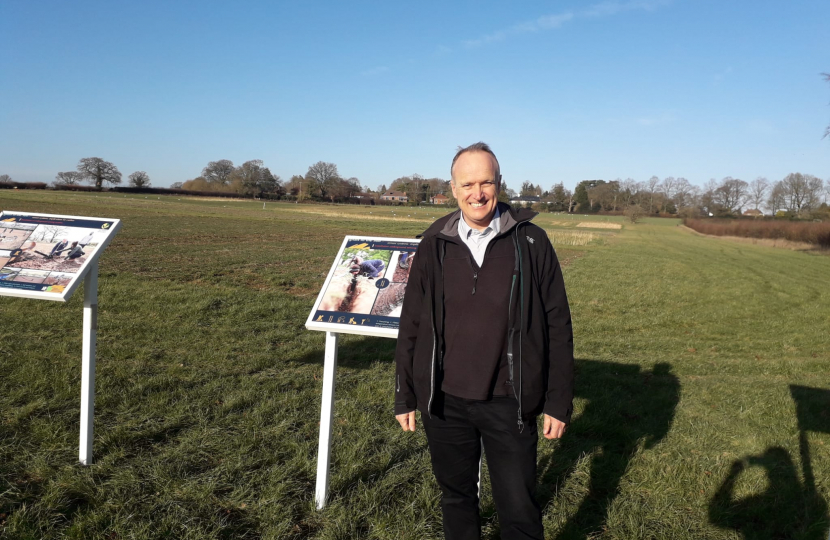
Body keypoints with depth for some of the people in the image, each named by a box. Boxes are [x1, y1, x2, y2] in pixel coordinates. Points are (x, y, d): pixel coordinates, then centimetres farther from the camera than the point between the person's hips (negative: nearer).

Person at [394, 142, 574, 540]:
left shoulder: (531, 242, -5)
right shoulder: (434, 247, 0)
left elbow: (557, 327, -1)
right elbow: (411, 326, 6)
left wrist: (559, 401, -2)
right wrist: (404, 396, 7)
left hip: (508, 403, -2)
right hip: (445, 402, 2)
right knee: (456, 498, 19)